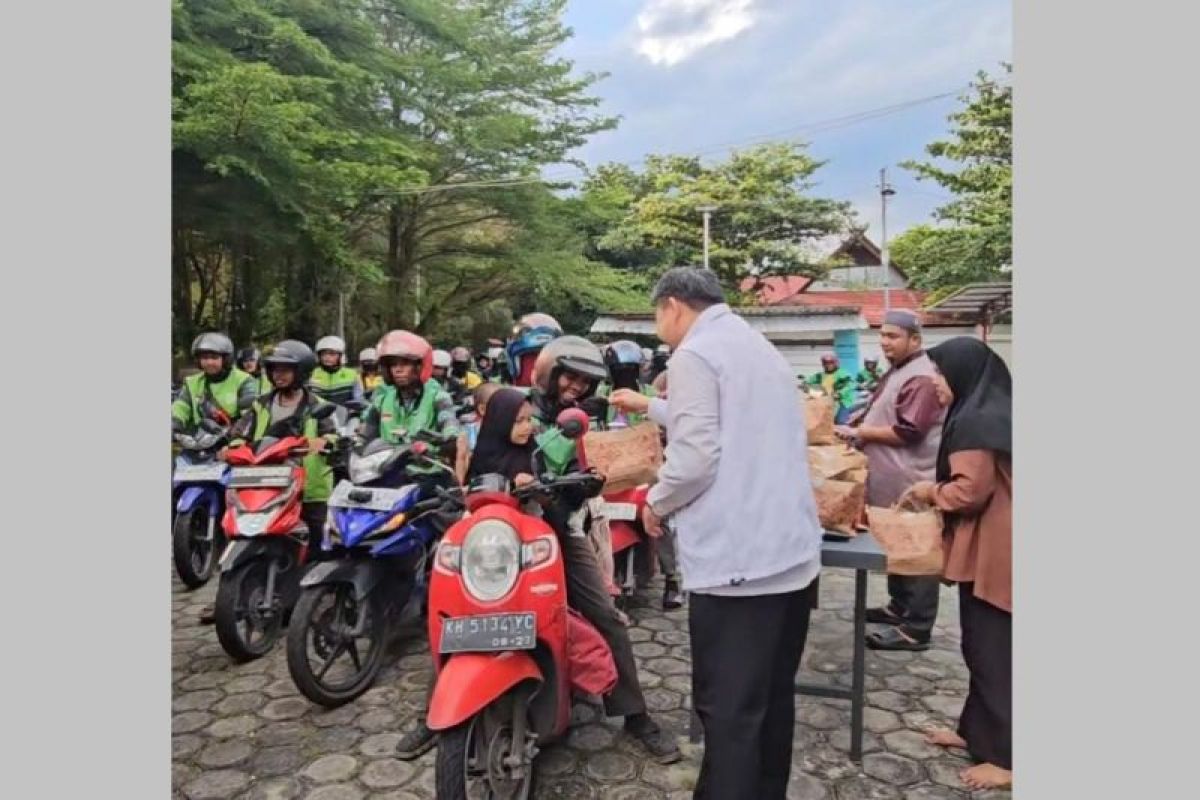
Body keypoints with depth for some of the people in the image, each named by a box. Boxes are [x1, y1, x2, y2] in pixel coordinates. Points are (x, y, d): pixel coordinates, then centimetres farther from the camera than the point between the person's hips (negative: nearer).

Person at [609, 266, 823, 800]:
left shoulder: (695, 353, -9)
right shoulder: (760, 348, 19)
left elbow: (696, 456, -19)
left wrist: (656, 503, -1)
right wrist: (649, 407, 38)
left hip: (738, 558, -9)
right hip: (793, 551, 9)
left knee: (728, 709, 1)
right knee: (774, 696, 19)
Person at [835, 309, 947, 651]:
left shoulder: (921, 378, -17)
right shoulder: (897, 372, 16)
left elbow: (907, 431, -24)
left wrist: (858, 432, -18)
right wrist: (854, 428, 9)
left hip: (911, 484, -10)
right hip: (892, 480, 10)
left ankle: (917, 629, 4)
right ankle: (900, 607, 32)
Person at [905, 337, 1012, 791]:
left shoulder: (975, 422, -18)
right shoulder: (989, 414, 13)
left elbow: (969, 491, -23)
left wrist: (928, 492, -6)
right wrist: (937, 491, 11)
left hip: (991, 554, -10)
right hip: (991, 550, 10)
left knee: (993, 651, 0)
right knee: (984, 647, 18)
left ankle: (1007, 757, 11)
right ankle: (978, 730, 30)